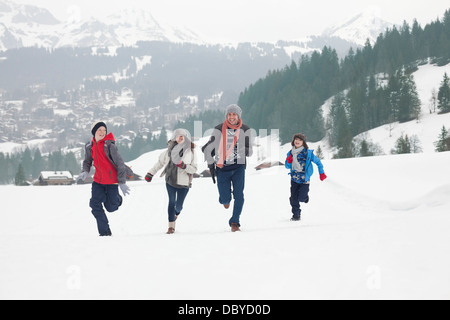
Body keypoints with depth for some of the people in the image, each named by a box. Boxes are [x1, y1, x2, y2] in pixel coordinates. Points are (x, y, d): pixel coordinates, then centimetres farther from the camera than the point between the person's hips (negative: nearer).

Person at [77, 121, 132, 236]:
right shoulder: (89, 147, 0)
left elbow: (120, 163, -16)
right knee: (95, 205, -6)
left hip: (111, 181, -5)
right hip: (98, 180, 5)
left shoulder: (109, 145, -17)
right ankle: (105, 231, 5)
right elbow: (87, 161, 17)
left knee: (111, 207, 2)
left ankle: (117, 199, 39)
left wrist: (122, 183, -17)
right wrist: (85, 172, -6)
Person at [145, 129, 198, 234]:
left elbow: (194, 169, -2)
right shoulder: (170, 150, 3)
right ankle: (171, 226, 8)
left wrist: (184, 166, -21)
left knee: (178, 205, 2)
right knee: (171, 202, -3)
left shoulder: (190, 152, -2)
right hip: (170, 181, 1)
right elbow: (160, 162, 15)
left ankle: (176, 213, 39)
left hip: (183, 183, -1)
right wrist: (151, 173, 15)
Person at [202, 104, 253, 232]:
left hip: (238, 166, 0)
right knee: (225, 198, -3)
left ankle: (235, 222, -3)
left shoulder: (245, 130, -1)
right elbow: (208, 149, 4)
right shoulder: (219, 130, -4)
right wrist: (211, 165, -2)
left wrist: (245, 150, -22)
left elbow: (249, 152, 1)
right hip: (222, 167, 0)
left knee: (238, 194, -14)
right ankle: (226, 199, 36)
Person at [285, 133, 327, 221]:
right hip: (294, 179, 3)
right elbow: (287, 167, 12)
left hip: (304, 179, -3)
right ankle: (296, 215, 14)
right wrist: (288, 162, -10)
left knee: (301, 198, -8)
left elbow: (318, 162, 3)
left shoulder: (308, 153, -8)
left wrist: (322, 173, 5)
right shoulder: (291, 153, 3)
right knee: (294, 199, -1)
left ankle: (305, 196, 28)